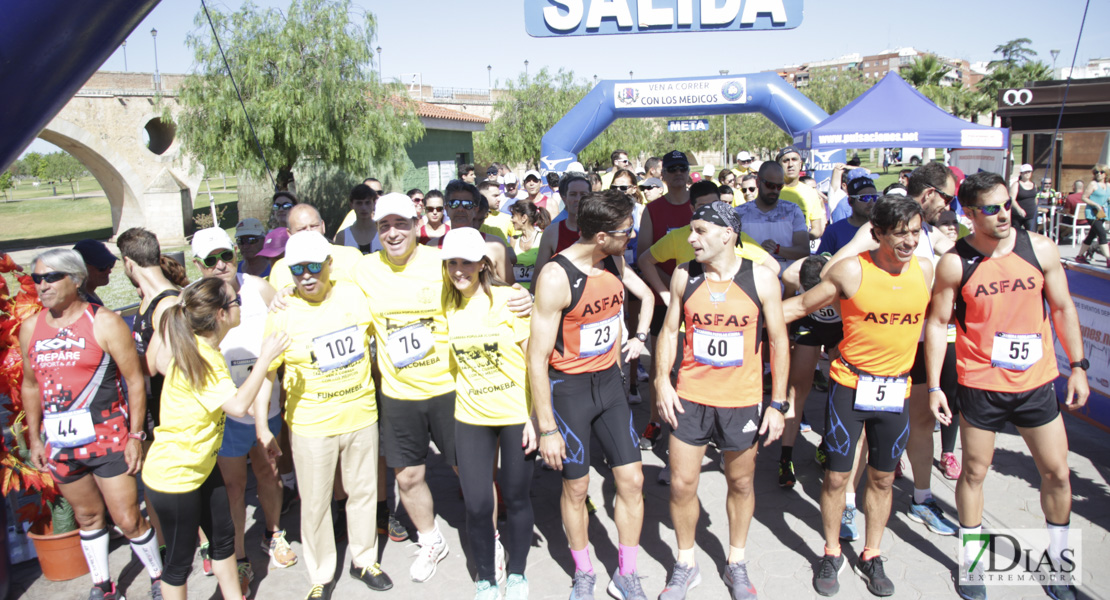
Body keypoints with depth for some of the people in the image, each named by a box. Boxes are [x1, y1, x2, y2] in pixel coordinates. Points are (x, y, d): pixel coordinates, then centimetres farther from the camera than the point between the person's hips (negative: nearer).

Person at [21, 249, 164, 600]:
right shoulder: (30, 328, 6)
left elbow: (135, 381, -7)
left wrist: (136, 435, -10)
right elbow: (31, 386, 16)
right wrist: (34, 439, 14)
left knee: (128, 520, -1)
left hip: (107, 438, -4)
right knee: (87, 516, 17)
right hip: (59, 443, 5)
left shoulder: (104, 323, -8)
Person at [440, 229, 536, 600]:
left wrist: (536, 416, -13)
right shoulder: (447, 304, 0)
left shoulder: (509, 299, -11)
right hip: (471, 416, 3)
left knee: (515, 498, 9)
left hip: (516, 414, -3)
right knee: (477, 506, 2)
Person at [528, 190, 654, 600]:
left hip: (609, 381, 6)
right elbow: (537, 357, -20)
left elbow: (646, 296, 22)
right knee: (576, 487, 8)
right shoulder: (556, 276, -22)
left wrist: (639, 338, 10)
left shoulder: (615, 261, -2)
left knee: (632, 479, 5)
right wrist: (546, 428, -18)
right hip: (568, 388, -6)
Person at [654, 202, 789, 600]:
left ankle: (736, 564, 36)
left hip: (742, 402, -1)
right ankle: (685, 564, 28)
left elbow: (779, 342, -2)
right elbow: (670, 330, 8)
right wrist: (661, 380, -4)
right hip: (689, 398, 2)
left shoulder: (760, 277, -8)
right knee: (681, 484, 6)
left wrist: (778, 404, -4)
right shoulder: (684, 275, -1)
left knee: (741, 484, 14)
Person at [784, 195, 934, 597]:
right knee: (837, 475, 4)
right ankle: (831, 553, 25)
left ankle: (871, 556, 31)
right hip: (850, 385, -3)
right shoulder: (852, 270, -12)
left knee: (882, 478, 13)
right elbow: (802, 305, -3)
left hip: (896, 390, 3)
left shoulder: (924, 270, 0)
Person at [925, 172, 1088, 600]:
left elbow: (1063, 308, 7)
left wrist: (1078, 366, 5)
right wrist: (933, 386, -7)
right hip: (980, 384, -2)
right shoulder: (955, 263, -10)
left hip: (1037, 380, 3)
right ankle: (970, 561, 27)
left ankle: (1057, 560, 32)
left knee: (1057, 473, 10)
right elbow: (937, 323, -4)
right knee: (974, 471, 9)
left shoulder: (1040, 249, -3)